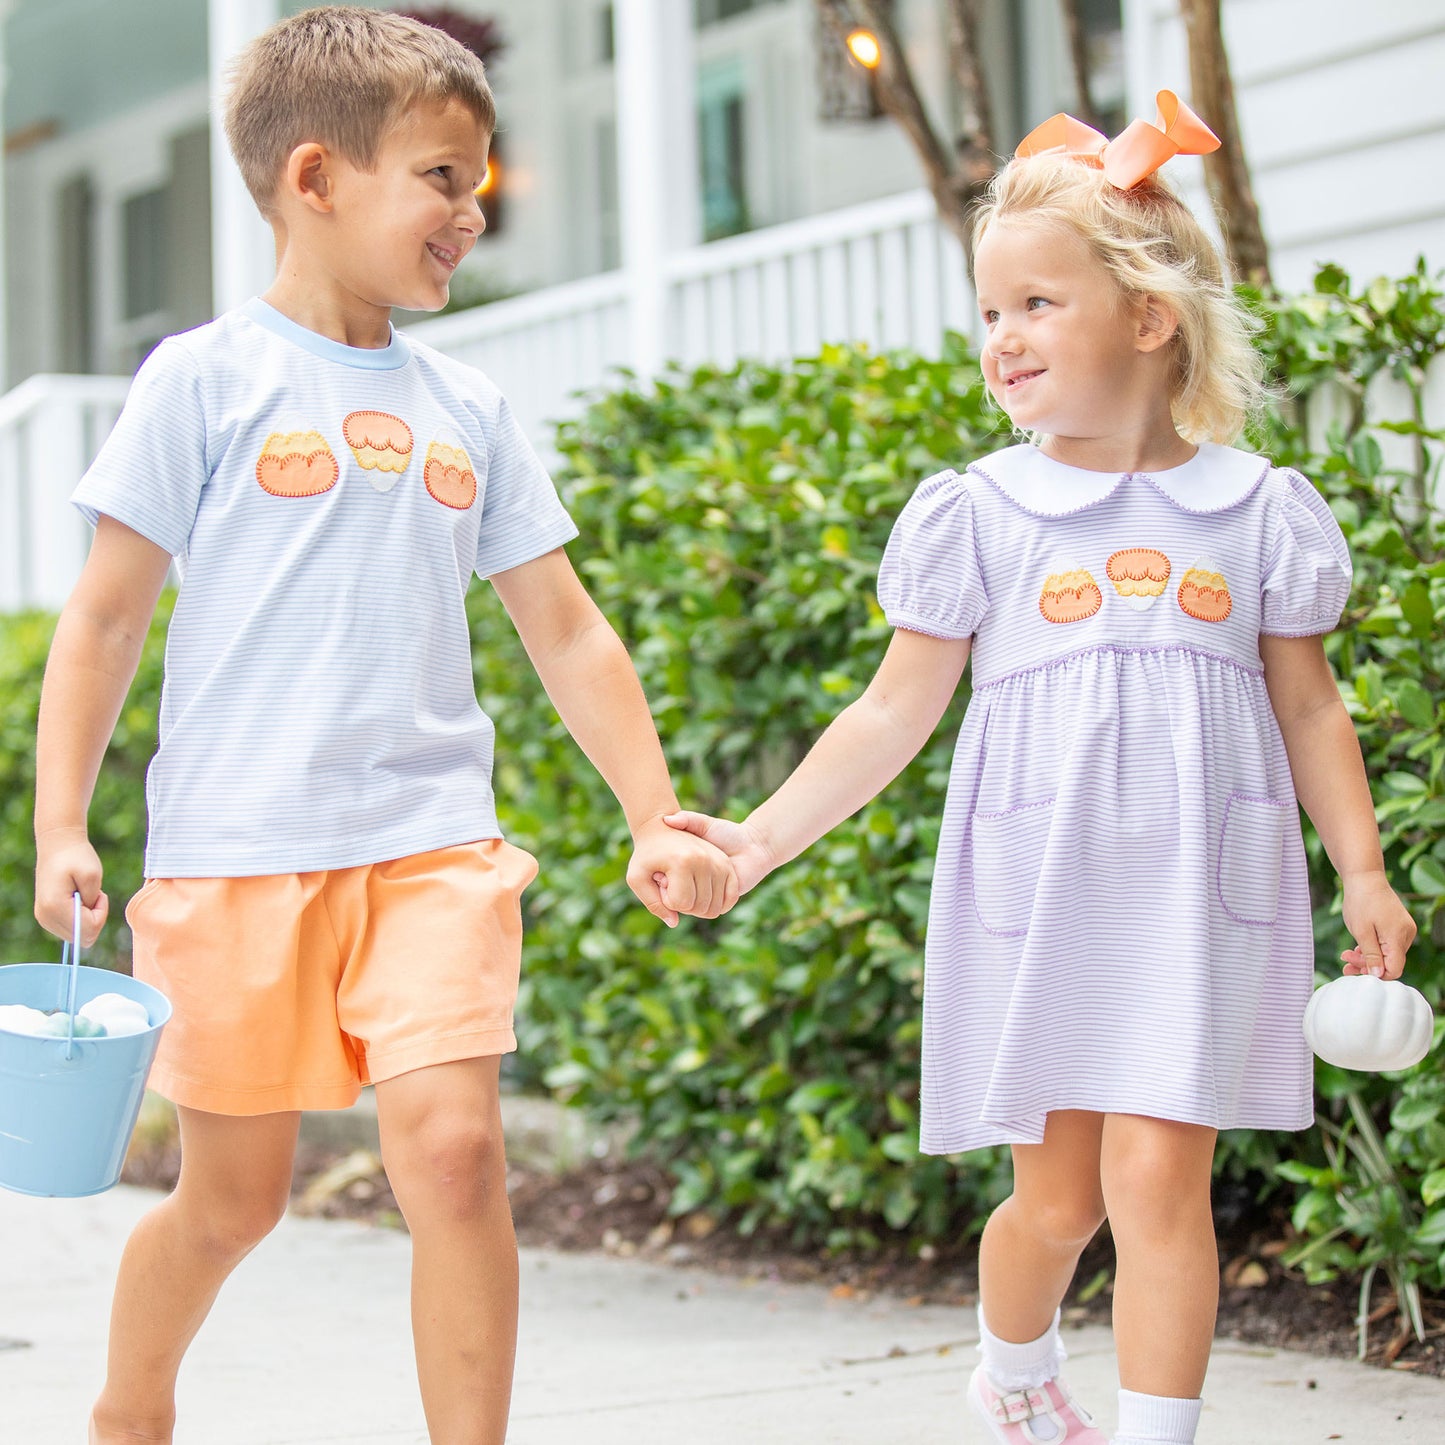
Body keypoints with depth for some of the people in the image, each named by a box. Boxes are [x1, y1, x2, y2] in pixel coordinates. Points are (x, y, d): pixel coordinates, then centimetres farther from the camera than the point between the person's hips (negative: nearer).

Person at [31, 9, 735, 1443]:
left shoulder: (469, 412, 12)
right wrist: (61, 823, -5)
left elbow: (567, 634, 16)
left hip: (430, 844, 3)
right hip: (233, 849, -3)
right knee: (232, 1192, 7)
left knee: (453, 1148, -15)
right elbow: (104, 616, 0)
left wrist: (654, 820, 11)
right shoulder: (205, 379, 0)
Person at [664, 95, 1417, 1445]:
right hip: (1036, 896, 0)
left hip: (1199, 898, 0)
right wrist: (764, 836, -5)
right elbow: (895, 712, 3)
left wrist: (1363, 871, 3)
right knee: (1056, 1197, 8)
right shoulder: (976, 513, 1)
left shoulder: (1257, 509, 2)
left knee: (1159, 1180, -11)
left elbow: (1308, 708, 9)